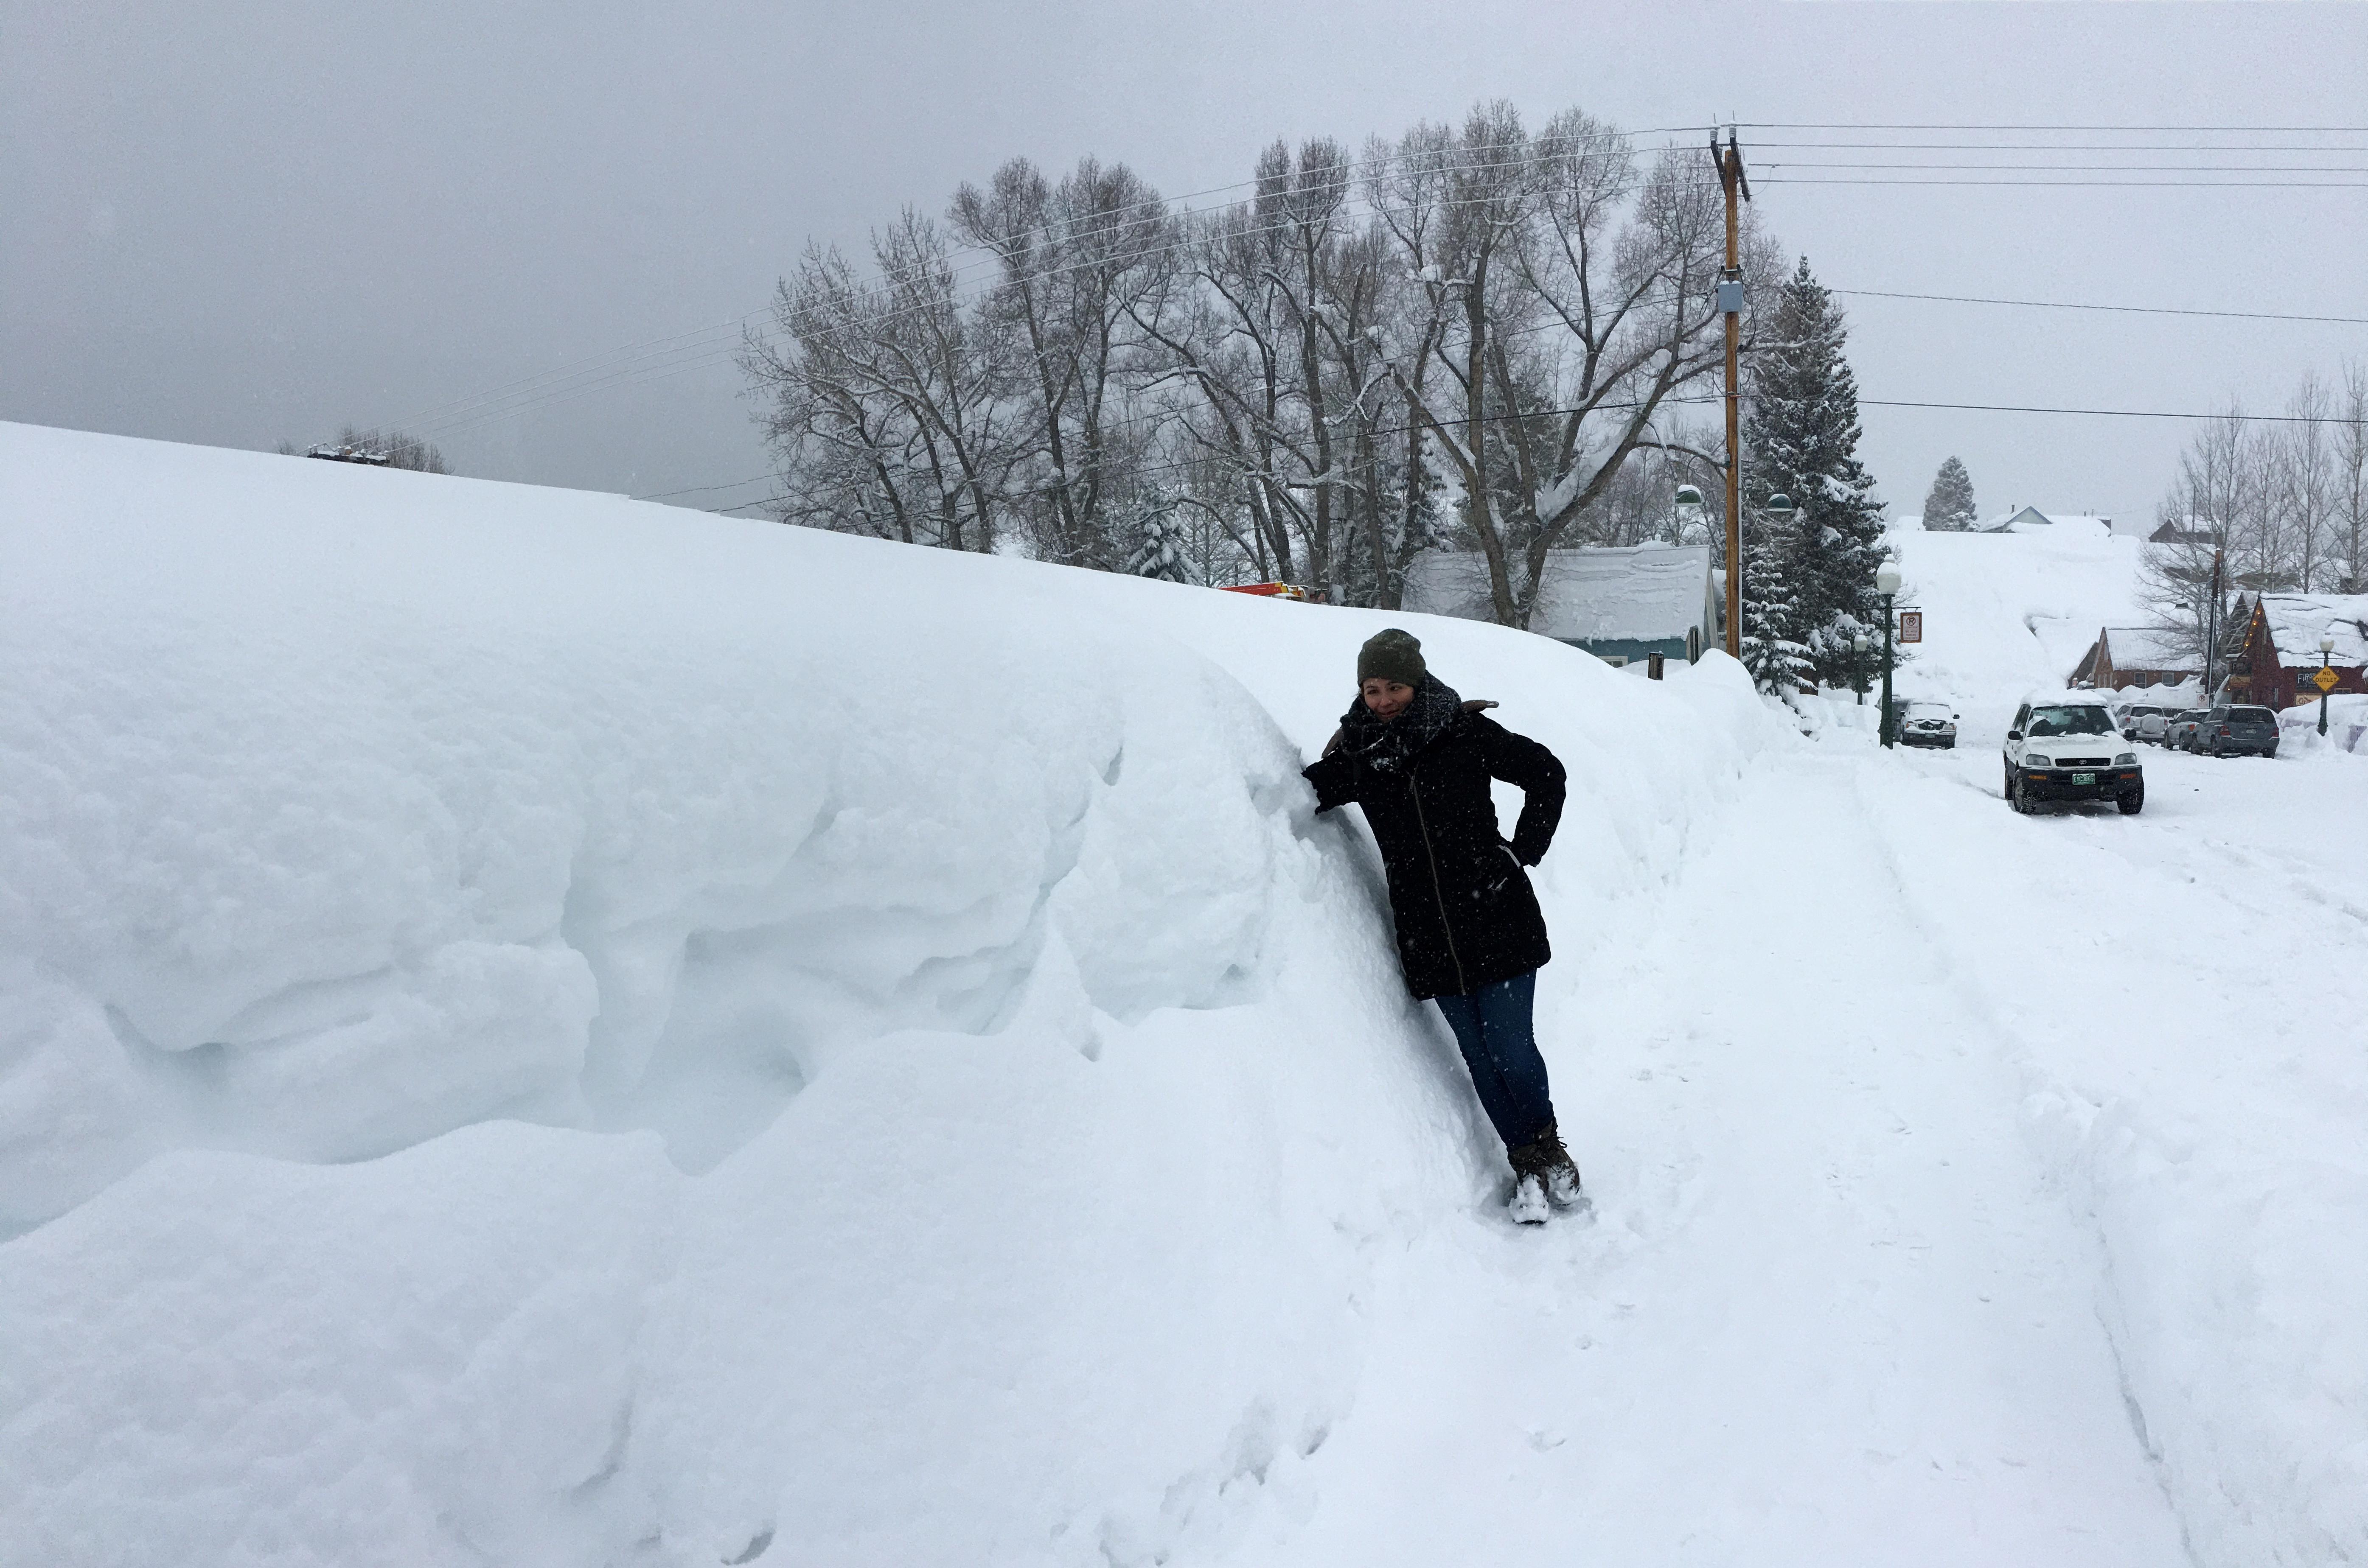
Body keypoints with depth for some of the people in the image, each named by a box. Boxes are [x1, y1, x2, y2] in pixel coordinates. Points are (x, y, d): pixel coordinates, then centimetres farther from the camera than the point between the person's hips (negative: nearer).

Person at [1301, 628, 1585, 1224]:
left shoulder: (1465, 734, -6)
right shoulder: (1357, 755, 2)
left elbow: (1546, 774, 4)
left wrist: (1524, 851, 0)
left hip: (1497, 921, -3)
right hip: (1429, 935, 3)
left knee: (1512, 1050, -1)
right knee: (1480, 1057, 7)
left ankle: (1546, 1147, 24)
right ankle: (1530, 1163, 22)